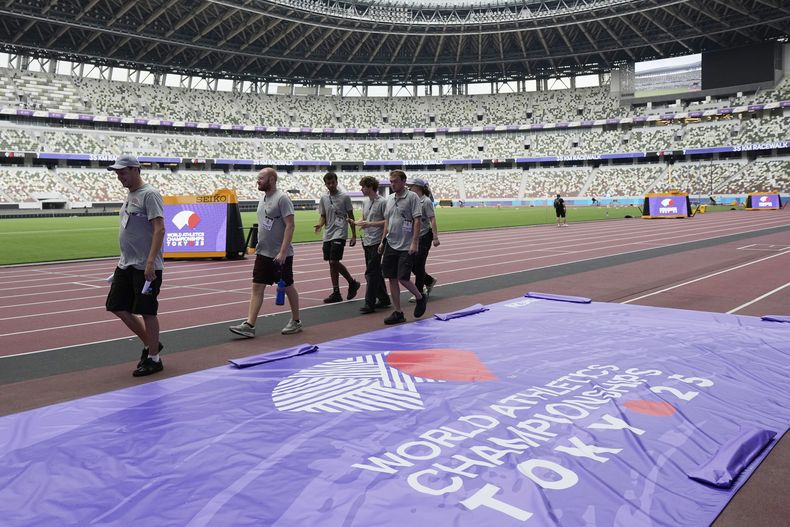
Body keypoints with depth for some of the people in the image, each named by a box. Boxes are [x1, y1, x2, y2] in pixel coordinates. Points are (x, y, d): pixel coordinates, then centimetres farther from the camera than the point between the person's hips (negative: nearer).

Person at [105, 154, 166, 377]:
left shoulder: (149, 194, -12)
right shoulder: (130, 195, 15)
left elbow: (159, 229, -20)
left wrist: (150, 262, -26)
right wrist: (124, 259, 22)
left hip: (145, 267, -9)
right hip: (126, 265, 9)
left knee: (147, 312, -2)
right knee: (118, 307, 11)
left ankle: (154, 359, 12)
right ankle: (150, 344, 26)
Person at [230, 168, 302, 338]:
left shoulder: (282, 198, -14)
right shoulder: (262, 199, 12)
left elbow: (290, 225, -19)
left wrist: (282, 252, -23)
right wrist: (259, 246, 16)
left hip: (280, 255, -8)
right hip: (262, 254, 8)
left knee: (288, 287, 6)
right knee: (257, 287, 2)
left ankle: (296, 322, 22)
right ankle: (249, 325, 1)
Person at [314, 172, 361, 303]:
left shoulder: (344, 197, -3)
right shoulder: (323, 198, 10)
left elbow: (350, 217, -1)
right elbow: (323, 217, 15)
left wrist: (354, 236, -3)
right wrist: (320, 224, -8)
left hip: (339, 234, -5)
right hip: (328, 235, 6)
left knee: (334, 261, -15)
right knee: (331, 263, 5)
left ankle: (352, 282, 6)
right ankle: (336, 293, 12)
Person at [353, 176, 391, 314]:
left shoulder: (382, 202, -10)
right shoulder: (366, 203, 16)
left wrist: (370, 224, -19)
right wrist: (354, 222, 5)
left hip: (376, 243, -8)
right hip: (366, 242, 8)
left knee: (371, 273, -9)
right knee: (376, 272, 13)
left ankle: (370, 303, -6)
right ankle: (384, 299, 22)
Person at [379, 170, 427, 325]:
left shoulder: (412, 197, -7)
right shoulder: (390, 199, 12)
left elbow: (417, 221, -12)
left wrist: (414, 243, -18)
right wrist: (383, 241, 15)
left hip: (406, 247, -6)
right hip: (391, 245, 7)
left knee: (403, 278, -9)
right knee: (392, 279, 4)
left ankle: (420, 298, 20)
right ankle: (398, 313, 13)